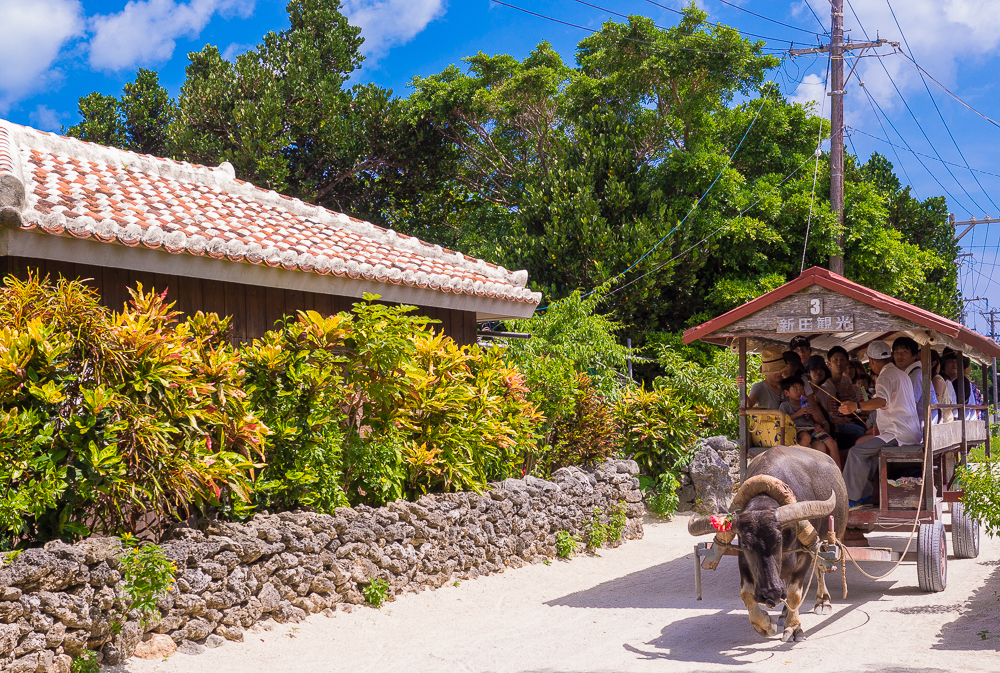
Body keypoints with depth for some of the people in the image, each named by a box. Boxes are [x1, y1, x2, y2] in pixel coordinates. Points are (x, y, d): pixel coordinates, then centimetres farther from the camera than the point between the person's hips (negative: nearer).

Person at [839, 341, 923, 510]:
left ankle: (851, 498, -11)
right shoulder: (902, 375, 20)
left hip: (899, 434, -10)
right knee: (868, 450, 20)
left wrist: (856, 406, -47)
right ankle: (865, 495, 12)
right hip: (911, 434, 10)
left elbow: (881, 401, -31)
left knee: (857, 452, -12)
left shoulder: (886, 376, -10)